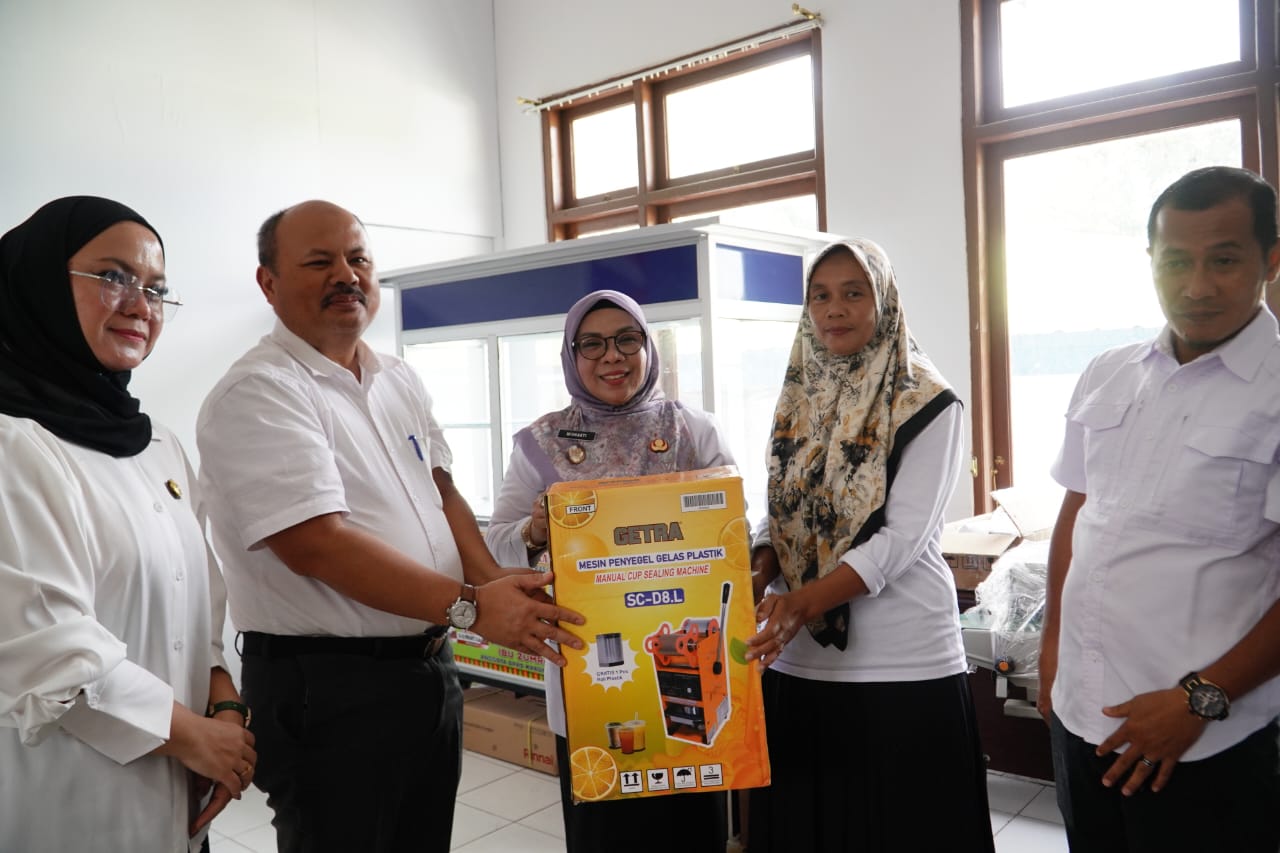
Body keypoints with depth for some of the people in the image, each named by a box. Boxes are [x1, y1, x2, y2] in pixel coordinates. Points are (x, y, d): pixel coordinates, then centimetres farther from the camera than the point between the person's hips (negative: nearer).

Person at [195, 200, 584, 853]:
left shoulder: (399, 381, 10)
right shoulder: (258, 395, -16)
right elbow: (318, 543, -24)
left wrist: (493, 580, -6)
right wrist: (471, 606, -23)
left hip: (429, 669, 8)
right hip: (327, 689, -7)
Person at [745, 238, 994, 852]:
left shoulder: (928, 403, -7)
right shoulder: (798, 398, 9)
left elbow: (902, 536, -15)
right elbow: (779, 516, 11)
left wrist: (804, 603, -25)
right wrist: (758, 576, -9)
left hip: (903, 665, -4)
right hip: (798, 660, 5)